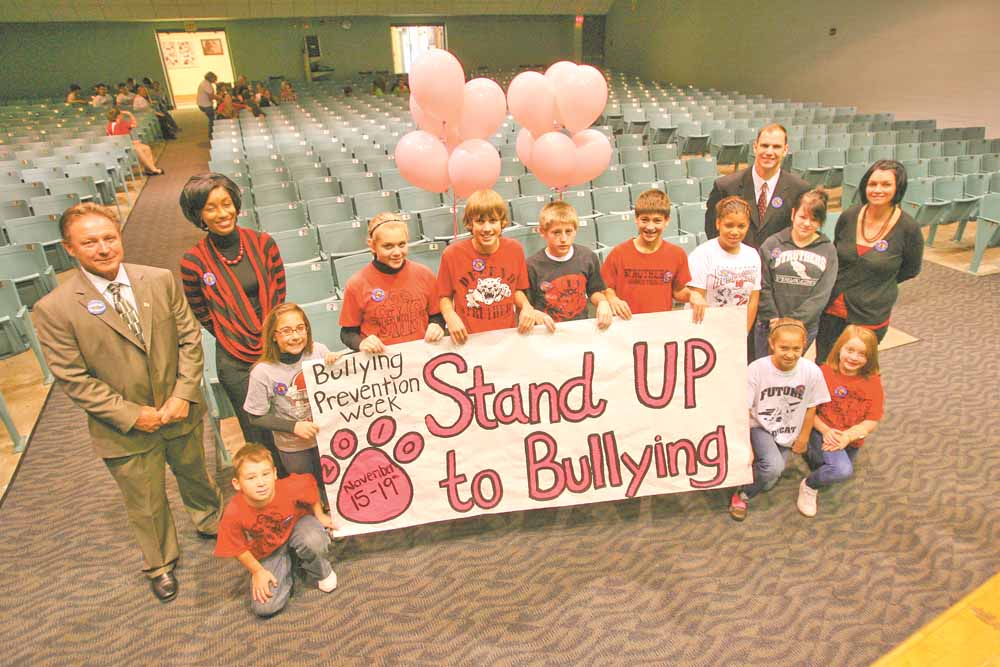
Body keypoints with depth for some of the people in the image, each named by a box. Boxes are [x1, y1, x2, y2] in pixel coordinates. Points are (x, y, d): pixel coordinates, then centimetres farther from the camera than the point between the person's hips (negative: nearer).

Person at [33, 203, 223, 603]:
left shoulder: (160, 281, -9)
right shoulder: (54, 309, -17)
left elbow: (190, 339, -4)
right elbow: (74, 379, -13)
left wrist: (184, 394, -13)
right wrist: (131, 415, -16)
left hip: (181, 413, 2)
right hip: (126, 432, -2)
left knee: (194, 475, 27)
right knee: (146, 505, 18)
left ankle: (211, 522, 58)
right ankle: (159, 565, 46)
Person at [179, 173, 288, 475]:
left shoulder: (263, 243, -5)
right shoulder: (193, 262, -10)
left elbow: (279, 294, 4)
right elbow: (201, 315, 4)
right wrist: (233, 337, 3)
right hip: (236, 362, -2)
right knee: (259, 436, 13)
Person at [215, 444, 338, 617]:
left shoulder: (291, 487, -33)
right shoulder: (233, 513, -31)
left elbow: (310, 483, -8)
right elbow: (238, 548, -11)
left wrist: (319, 516, 0)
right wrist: (257, 572, -4)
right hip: (267, 553, 1)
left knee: (313, 541, -38)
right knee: (265, 607, -13)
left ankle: (322, 572, -1)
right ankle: (286, 569, 18)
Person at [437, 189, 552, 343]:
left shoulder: (515, 249, 0)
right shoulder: (452, 254, -7)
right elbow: (445, 297, 4)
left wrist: (526, 307, -6)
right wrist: (450, 315, -14)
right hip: (468, 340, -3)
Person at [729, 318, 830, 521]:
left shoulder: (812, 372, -19)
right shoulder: (756, 369, -25)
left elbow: (811, 408, -2)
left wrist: (803, 438, 8)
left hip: (788, 435, 3)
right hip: (760, 428, -3)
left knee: (767, 484, 5)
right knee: (774, 467, -29)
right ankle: (742, 495, -3)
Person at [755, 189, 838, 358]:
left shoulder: (828, 250, 2)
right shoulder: (772, 244, -1)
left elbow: (821, 295, -5)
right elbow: (763, 287, -3)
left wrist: (793, 322, -12)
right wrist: (774, 319, -11)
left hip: (805, 327, 0)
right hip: (769, 326, 0)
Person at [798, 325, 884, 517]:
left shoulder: (873, 381, -6)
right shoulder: (823, 372, -14)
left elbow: (871, 423, -9)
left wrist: (847, 436, -24)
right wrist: (826, 430, -24)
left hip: (851, 441, 5)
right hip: (822, 433, -5)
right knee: (843, 470, -30)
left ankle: (814, 457, 49)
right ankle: (809, 486, -2)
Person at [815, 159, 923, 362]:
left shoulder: (908, 228, -12)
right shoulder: (848, 217, -4)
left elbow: (911, 269, 4)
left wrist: (877, 283, 2)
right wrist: (840, 283, 8)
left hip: (870, 317, -2)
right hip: (832, 309, 3)